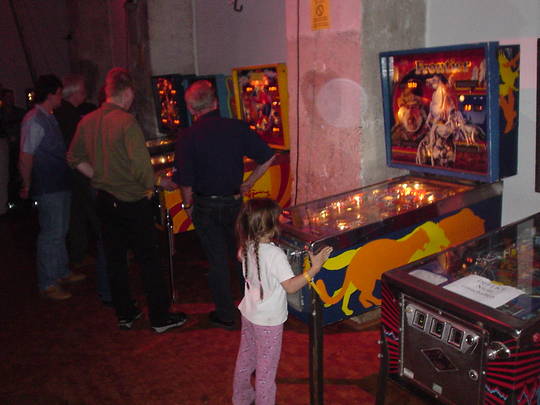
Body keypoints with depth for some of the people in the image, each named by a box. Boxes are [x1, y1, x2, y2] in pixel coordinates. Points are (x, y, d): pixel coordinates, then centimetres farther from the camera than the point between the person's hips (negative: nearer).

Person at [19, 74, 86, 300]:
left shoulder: (49, 118, 11)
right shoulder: (34, 121, -18)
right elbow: (25, 158, -17)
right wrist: (27, 187, -10)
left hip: (61, 184, 9)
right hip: (48, 188, -9)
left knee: (60, 231, 19)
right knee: (51, 234, -2)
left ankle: (62, 272, 33)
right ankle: (47, 284, 9)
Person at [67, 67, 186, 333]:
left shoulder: (87, 121, 3)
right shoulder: (126, 121, -18)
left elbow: (75, 159, 13)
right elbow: (140, 164, -24)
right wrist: (150, 186, -7)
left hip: (104, 200, 7)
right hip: (132, 202, -7)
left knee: (115, 258, 15)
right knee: (149, 260, 5)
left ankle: (125, 314, 28)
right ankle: (160, 318, 14)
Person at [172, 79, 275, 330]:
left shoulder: (188, 138, -14)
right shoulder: (237, 128, -6)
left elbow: (186, 184, -15)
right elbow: (267, 158, -5)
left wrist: (189, 206, 3)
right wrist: (247, 184, 6)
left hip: (206, 206, -3)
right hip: (234, 203, 3)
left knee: (217, 261, 10)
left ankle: (225, 316, 21)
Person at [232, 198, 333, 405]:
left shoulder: (247, 247, -7)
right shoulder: (275, 254, -28)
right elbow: (290, 287, -28)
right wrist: (315, 267, -30)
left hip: (248, 313, 8)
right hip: (268, 320, -8)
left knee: (245, 357, 24)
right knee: (266, 367, 8)